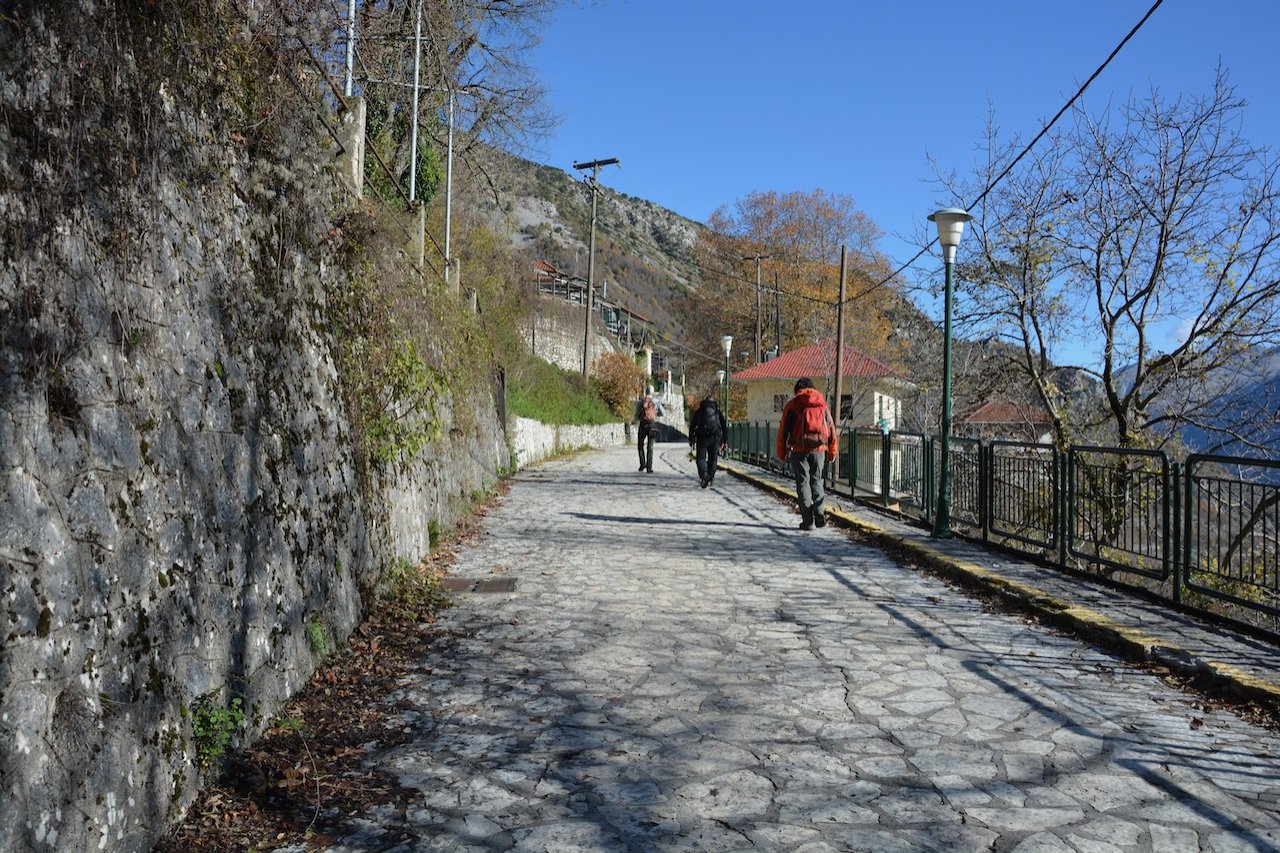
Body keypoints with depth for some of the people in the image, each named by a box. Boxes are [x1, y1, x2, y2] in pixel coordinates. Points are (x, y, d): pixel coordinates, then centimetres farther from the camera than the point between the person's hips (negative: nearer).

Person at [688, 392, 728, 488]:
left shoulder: (699, 412, 11)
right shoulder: (718, 412, 14)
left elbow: (692, 426, 9)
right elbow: (724, 427, 12)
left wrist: (691, 439, 14)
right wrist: (723, 441, 15)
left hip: (702, 437, -1)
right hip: (715, 438, 1)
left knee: (701, 458, -1)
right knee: (713, 459, 12)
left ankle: (703, 474, -26)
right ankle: (710, 478, 8)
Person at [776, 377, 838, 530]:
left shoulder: (792, 404, 2)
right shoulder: (822, 404, 11)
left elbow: (783, 430, -1)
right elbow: (831, 429, 11)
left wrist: (782, 452, 5)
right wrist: (832, 452, 18)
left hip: (799, 449, -2)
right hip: (819, 449, 2)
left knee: (803, 483, 5)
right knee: (816, 480, 17)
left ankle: (808, 521, 2)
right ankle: (819, 513, -1)